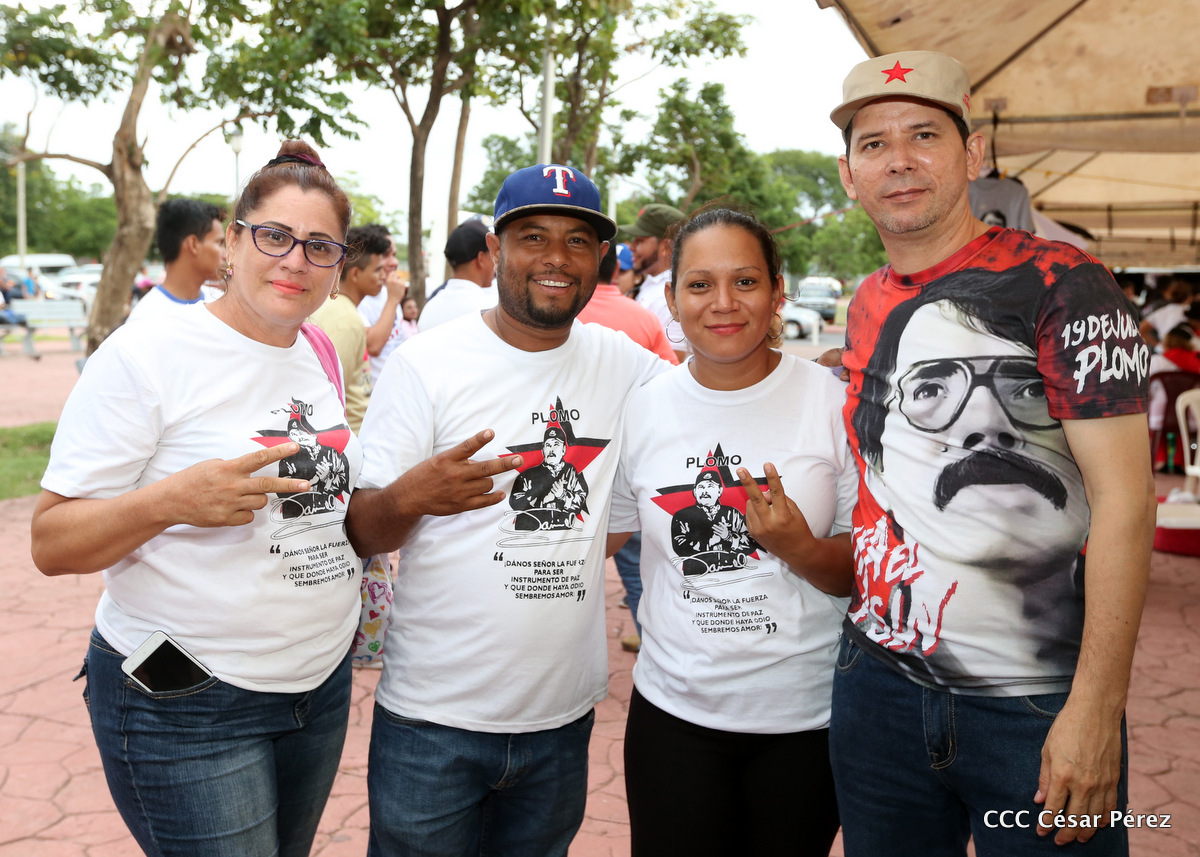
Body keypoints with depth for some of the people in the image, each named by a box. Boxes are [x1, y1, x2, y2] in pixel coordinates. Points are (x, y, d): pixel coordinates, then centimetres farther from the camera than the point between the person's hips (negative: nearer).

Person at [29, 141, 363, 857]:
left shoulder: (319, 355, 6)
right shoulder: (147, 354, -14)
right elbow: (52, 544, -14)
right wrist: (171, 501, -30)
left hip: (323, 683, 7)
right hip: (185, 709, -6)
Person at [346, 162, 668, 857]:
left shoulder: (621, 363, 1)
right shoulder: (427, 364, -9)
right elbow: (360, 533, -8)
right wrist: (408, 496, -30)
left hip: (564, 718, 4)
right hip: (435, 719, -3)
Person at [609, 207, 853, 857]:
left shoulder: (835, 404, -9)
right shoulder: (642, 411, -3)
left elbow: (867, 573, -6)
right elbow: (598, 535, 12)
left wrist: (800, 549, -23)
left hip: (808, 718, -1)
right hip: (674, 711, 1)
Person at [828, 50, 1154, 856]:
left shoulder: (1061, 286, -11)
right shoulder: (866, 308, 8)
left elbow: (1123, 500, -15)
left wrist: (1096, 709, -18)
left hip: (1037, 704, -5)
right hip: (878, 686, 6)